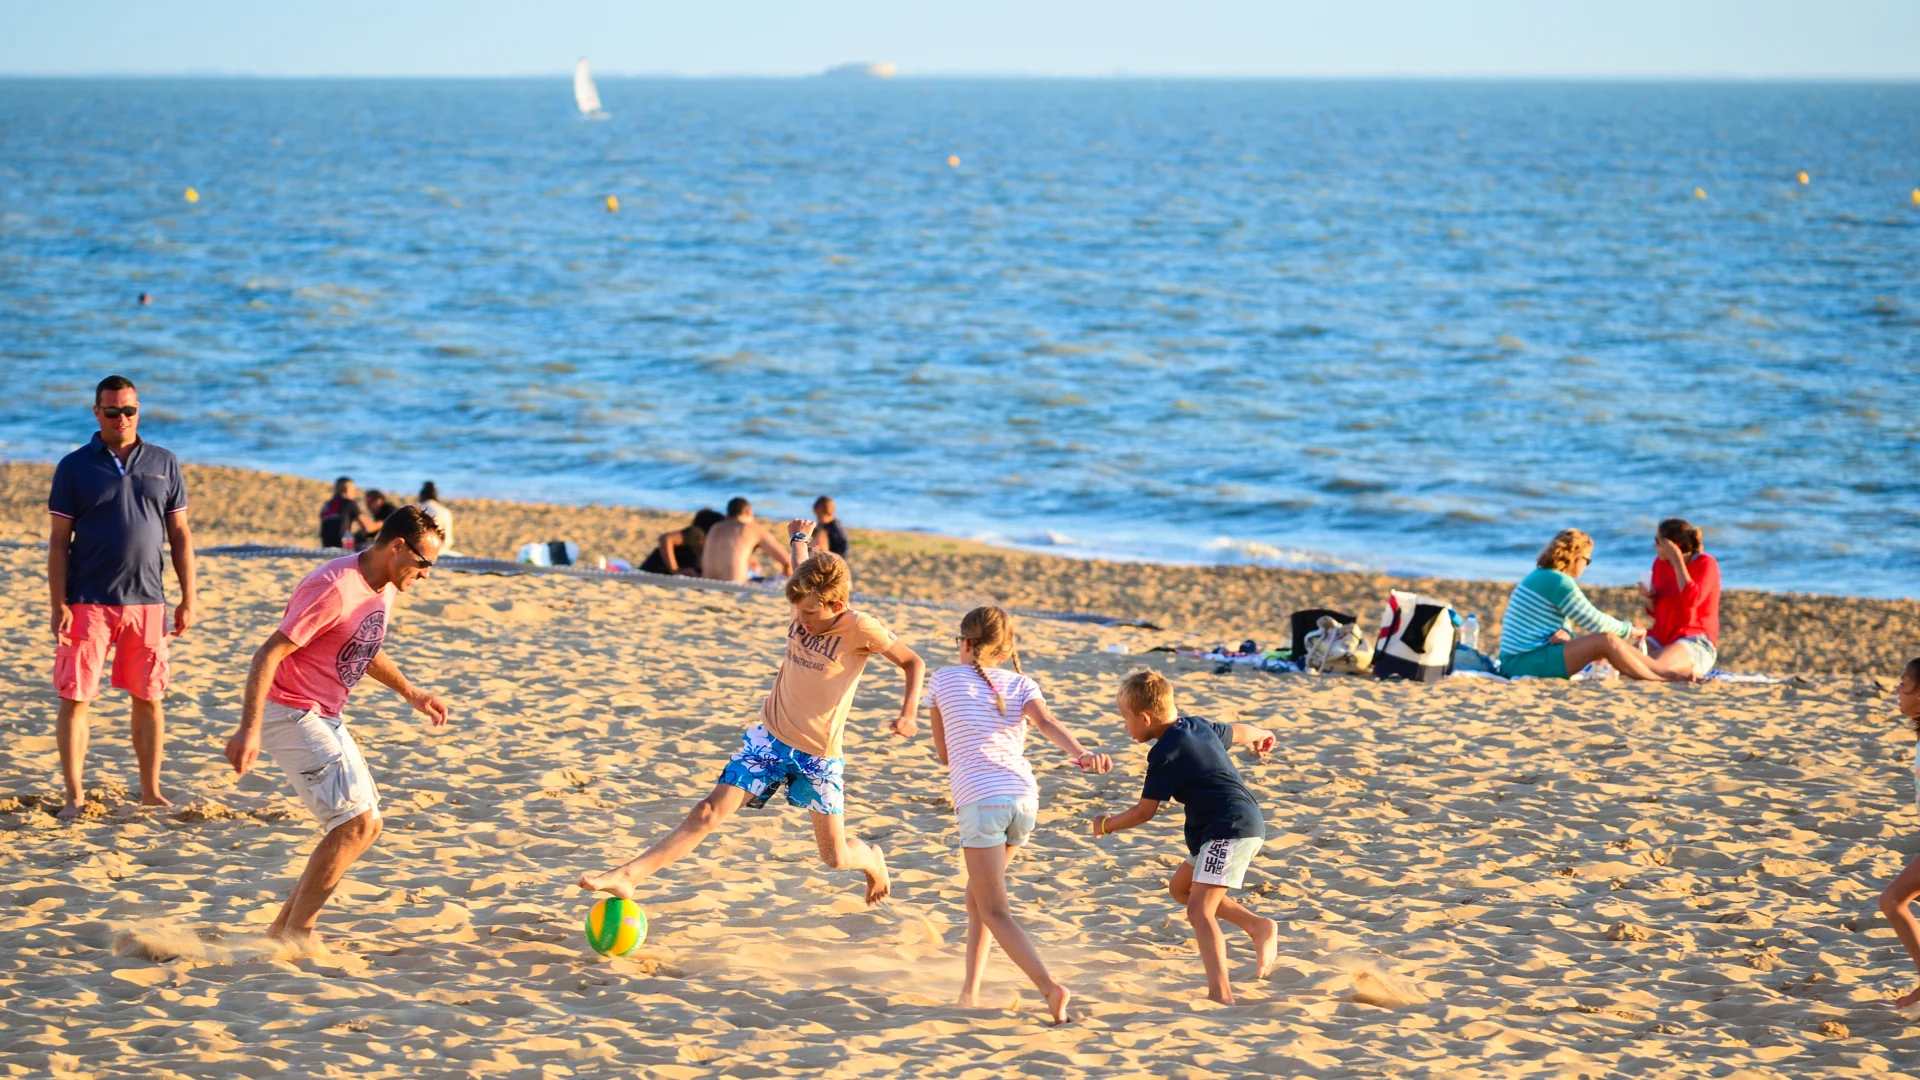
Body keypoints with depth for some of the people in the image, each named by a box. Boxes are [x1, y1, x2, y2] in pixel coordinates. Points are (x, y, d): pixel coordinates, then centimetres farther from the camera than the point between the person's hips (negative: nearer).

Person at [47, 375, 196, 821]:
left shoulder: (164, 465, 8)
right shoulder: (74, 467, 1)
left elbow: (179, 535, 11)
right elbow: (58, 541, 0)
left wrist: (188, 599, 5)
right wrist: (58, 607, -8)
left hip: (147, 601, 2)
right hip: (87, 603, -2)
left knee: (149, 698, 6)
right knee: (75, 698, -3)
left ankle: (151, 791, 16)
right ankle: (74, 796, 3)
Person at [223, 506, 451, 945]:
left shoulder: (384, 588, 7)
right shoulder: (334, 589, -23)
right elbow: (268, 654, -26)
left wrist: (410, 693, 26)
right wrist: (249, 729, -31)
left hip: (326, 719, 10)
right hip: (286, 713, -10)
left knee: (365, 826, 9)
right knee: (355, 822, -16)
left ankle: (281, 932, 16)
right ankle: (297, 935, -8)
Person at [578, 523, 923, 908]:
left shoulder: (861, 628, -19)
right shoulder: (804, 609, -4)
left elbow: (913, 662, -7)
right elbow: (803, 571, 21)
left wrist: (907, 712, -22)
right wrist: (799, 538, 40)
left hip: (818, 755, -3)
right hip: (769, 739, 4)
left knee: (836, 858, 5)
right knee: (710, 810, -10)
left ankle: (872, 860, 42)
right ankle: (627, 876, -18)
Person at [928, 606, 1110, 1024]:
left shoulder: (943, 680, 11)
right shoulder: (1021, 684, 14)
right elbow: (1047, 723, -8)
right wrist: (1082, 753, -25)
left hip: (979, 798, -5)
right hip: (1024, 797, 5)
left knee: (995, 913, -6)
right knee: (978, 894, 23)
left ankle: (1049, 987, -24)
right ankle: (970, 991, 23)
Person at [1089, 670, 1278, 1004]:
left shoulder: (1165, 754, -14)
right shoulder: (1198, 726, 11)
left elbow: (1144, 812, -11)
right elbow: (1237, 732, 32)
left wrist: (1107, 824, 8)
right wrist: (1261, 735, 55)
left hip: (1230, 831, -10)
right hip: (1246, 826, 10)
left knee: (1199, 908, -18)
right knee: (1180, 887, 21)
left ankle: (1221, 993, -29)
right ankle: (1259, 927, 16)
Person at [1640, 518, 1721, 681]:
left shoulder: (1706, 563, -7)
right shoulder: (1660, 563, 10)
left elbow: (1691, 600, -24)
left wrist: (1677, 560, -21)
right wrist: (1648, 597, -6)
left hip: (1696, 643, -6)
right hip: (1661, 639, 6)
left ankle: (1691, 669, -4)